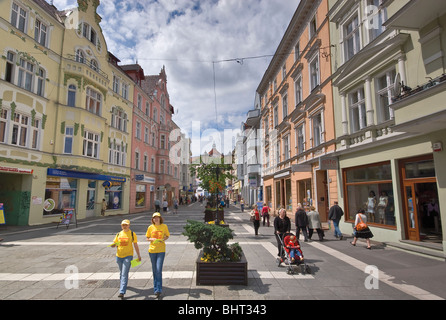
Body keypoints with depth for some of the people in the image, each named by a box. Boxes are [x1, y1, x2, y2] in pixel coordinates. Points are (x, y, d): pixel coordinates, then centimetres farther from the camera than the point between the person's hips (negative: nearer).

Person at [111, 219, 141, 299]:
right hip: (119, 256, 5)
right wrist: (113, 245, -15)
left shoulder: (132, 234, -4)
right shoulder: (119, 234, 7)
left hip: (128, 256, -5)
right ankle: (122, 283, 47)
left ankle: (122, 292, -10)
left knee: (124, 274, -10)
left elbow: (135, 245, 0)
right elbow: (114, 243, 10)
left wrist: (138, 255, 3)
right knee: (121, 272, 21)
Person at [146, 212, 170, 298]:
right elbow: (147, 238, 9)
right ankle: (156, 288, 30)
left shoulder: (164, 226, -3)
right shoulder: (150, 227, 0)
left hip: (161, 250, -2)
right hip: (152, 250, 2)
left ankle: (158, 290, -2)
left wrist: (163, 239, -13)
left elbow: (167, 236, 8)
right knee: (154, 270, 13)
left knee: (159, 270, -9)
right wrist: (152, 239, -12)